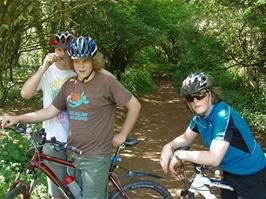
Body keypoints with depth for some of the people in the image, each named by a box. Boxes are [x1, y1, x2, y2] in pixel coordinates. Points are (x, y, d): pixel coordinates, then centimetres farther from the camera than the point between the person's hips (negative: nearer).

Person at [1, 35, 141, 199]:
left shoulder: (106, 82, -12)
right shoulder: (70, 84, 6)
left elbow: (135, 105, -8)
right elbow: (51, 111, 10)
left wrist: (122, 135, -6)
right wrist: (17, 118, 4)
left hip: (96, 157, -6)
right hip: (73, 155, 6)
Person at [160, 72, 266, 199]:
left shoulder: (223, 114, -30)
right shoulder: (199, 115, -6)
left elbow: (214, 158, -36)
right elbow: (186, 138, 8)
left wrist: (179, 154, -28)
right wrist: (168, 147, -13)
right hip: (230, 174, 7)